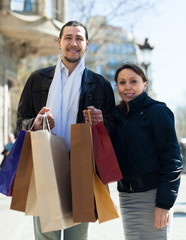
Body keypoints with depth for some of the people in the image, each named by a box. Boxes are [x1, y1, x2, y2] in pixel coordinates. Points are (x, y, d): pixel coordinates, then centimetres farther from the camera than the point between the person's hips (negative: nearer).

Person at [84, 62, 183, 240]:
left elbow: (172, 159, -10)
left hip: (152, 194, -6)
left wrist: (164, 203, -15)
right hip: (126, 195, 6)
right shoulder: (117, 115, 12)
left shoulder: (158, 112, -6)